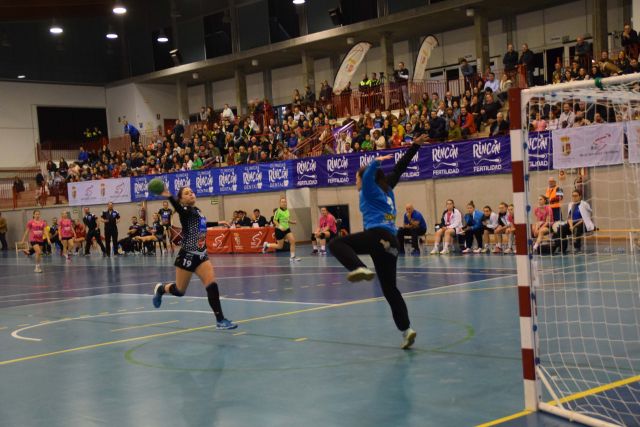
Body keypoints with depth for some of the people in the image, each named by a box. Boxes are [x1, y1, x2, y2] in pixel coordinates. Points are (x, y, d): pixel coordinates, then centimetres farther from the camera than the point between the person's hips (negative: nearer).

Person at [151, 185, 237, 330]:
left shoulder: (197, 210, 10)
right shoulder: (186, 212, -13)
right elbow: (178, 209, -39)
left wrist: (218, 223, 43)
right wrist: (169, 197, -59)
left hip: (201, 255, 6)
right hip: (188, 256, -6)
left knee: (212, 285, -10)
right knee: (179, 291, 9)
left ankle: (220, 320, -9)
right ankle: (160, 289, 41)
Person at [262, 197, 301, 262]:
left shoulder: (287, 211, 6)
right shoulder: (278, 211, -15)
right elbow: (274, 220, -14)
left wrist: (293, 222, 3)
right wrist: (279, 226, -28)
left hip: (286, 229, 6)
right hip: (279, 230, -6)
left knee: (293, 241, -10)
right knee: (280, 246, 3)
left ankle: (292, 257, -1)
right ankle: (267, 245, 27)